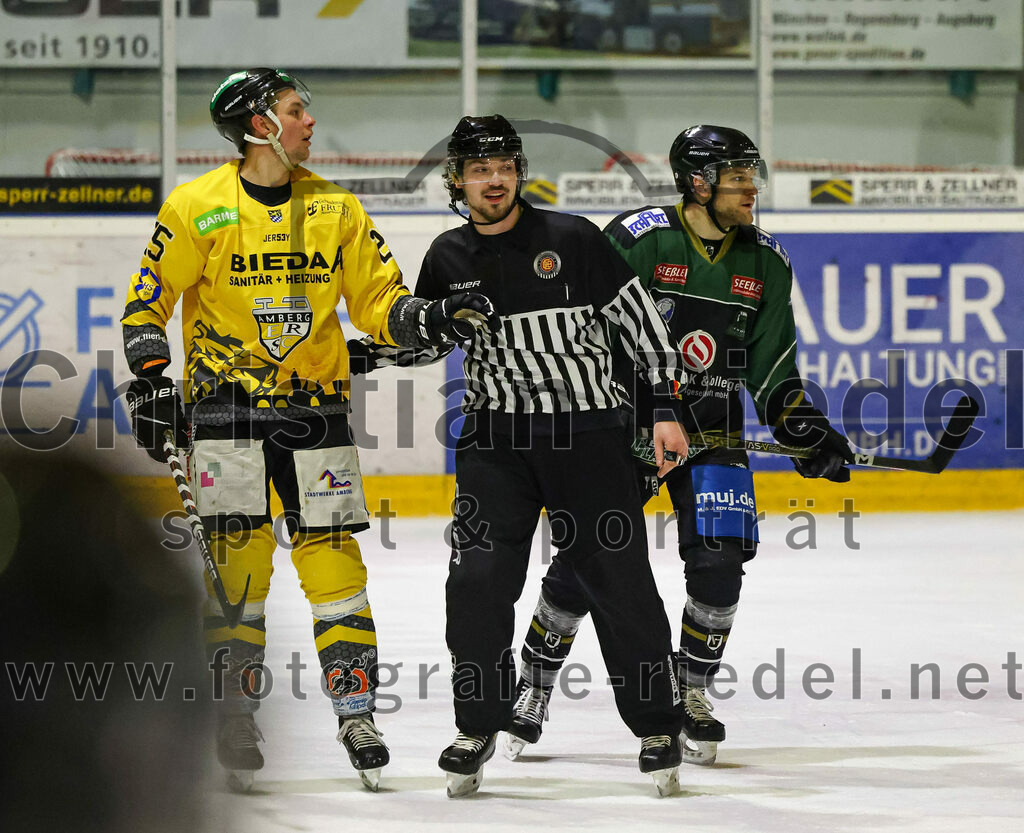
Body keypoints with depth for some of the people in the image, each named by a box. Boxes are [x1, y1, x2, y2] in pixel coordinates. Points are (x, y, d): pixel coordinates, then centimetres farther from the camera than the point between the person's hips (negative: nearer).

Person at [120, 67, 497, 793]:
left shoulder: (336, 209, 6)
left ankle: (356, 711, 4)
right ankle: (236, 718, 4)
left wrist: (429, 320, -11)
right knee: (238, 559, -6)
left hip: (314, 404, 3)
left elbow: (379, 302, 7)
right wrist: (152, 384, -5)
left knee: (332, 557, -2)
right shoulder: (197, 209, -4)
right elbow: (147, 306, 2)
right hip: (226, 404, -3)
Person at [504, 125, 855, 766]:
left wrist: (806, 431, -2)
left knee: (718, 563, -11)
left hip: (713, 436, 4)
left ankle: (692, 691, 10)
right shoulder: (637, 240, -13)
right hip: (625, 423, -4)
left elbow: (773, 367, 10)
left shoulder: (765, 262, 3)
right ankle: (534, 687, 13)